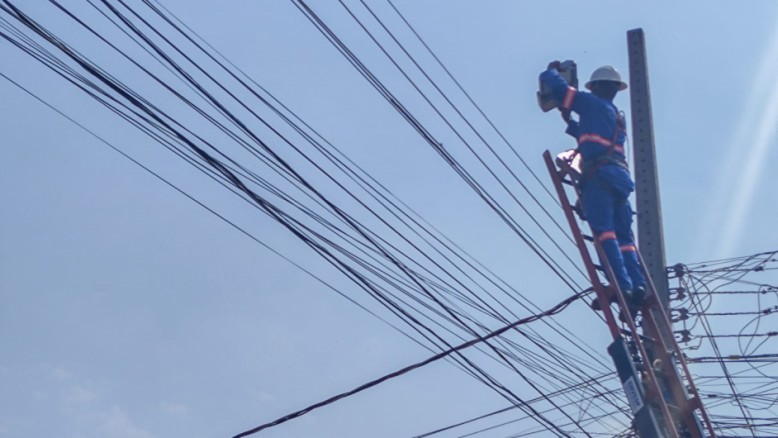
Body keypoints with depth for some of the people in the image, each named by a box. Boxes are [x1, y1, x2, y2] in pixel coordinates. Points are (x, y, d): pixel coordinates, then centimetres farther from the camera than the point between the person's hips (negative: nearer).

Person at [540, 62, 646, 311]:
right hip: (621, 177, 7)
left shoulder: (591, 103, 10)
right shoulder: (619, 118, 31)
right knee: (623, 236, 6)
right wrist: (573, 125, 51)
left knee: (603, 230, -17)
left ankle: (621, 285, -30)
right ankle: (637, 286, -10)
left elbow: (553, 83, 9)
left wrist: (552, 70, 30)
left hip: (599, 174, -7)